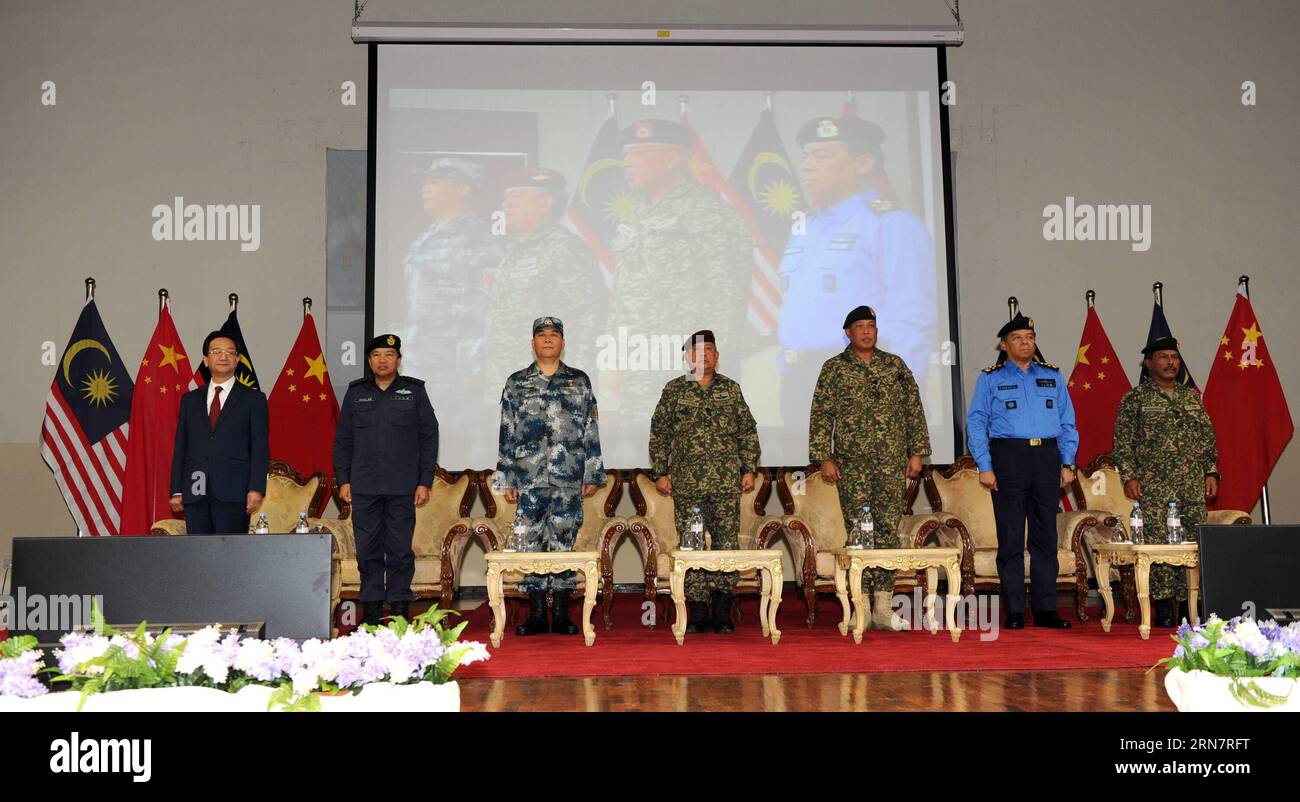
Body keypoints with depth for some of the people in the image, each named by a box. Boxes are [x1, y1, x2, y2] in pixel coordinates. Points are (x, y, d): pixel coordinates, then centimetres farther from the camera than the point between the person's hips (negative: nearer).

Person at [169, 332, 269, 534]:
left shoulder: (253, 399, 7)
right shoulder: (190, 400, 17)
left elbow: (260, 448, 1)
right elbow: (180, 447, 15)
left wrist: (256, 489, -10)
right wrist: (176, 491, 7)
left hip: (233, 492, -3)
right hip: (195, 493, 3)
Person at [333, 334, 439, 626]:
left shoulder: (414, 391, 5)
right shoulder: (355, 393, 11)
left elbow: (429, 438, 4)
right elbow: (342, 440, 12)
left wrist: (425, 482, -2)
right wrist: (343, 480, 4)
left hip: (402, 487, -2)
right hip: (363, 487, 2)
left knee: (400, 550, 0)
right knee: (368, 550, 4)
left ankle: (399, 607, 8)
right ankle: (371, 607, 12)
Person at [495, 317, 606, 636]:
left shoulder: (579, 381, 10)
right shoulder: (516, 383, 10)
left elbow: (591, 432, 8)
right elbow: (507, 434, 8)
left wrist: (593, 475, 3)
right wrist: (506, 479, 3)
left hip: (569, 478, 0)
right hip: (528, 477, 0)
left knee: (564, 543, 1)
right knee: (531, 543, 2)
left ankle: (561, 614, 8)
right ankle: (536, 614, 9)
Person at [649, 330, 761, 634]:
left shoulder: (731, 389, 11)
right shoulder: (674, 390, 7)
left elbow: (748, 432, 13)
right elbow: (658, 434, 8)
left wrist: (749, 469, 6)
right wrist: (660, 472, 2)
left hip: (727, 483, 1)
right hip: (686, 483, 0)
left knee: (727, 543, -2)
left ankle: (722, 614, 4)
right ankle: (697, 613, 8)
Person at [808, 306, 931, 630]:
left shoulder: (895, 365, 12)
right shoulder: (834, 368, 6)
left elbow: (914, 409, 12)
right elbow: (820, 415, 3)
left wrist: (917, 452, 6)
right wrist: (824, 457, -5)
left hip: (893, 462, 2)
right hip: (852, 463, -2)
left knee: (888, 530, 0)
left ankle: (883, 607, 3)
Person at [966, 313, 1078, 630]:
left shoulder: (1053, 377, 15)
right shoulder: (990, 378, 6)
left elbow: (1068, 423, 14)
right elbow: (976, 423, 1)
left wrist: (1068, 463, 4)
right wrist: (985, 466, -8)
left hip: (1047, 457, 3)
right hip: (1008, 457, -3)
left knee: (1046, 535, 5)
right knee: (1010, 537, -1)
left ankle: (1046, 609, 11)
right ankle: (1014, 612, 4)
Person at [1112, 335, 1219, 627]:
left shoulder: (1192, 396, 16)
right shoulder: (1134, 398, 4)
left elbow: (1208, 438, 18)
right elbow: (1123, 442, 0)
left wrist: (1212, 472, 10)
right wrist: (1128, 476, -8)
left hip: (1193, 484, 4)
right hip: (1154, 485, -4)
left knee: (1193, 542, 0)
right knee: (1158, 542, -6)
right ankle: (1163, 606, -1)